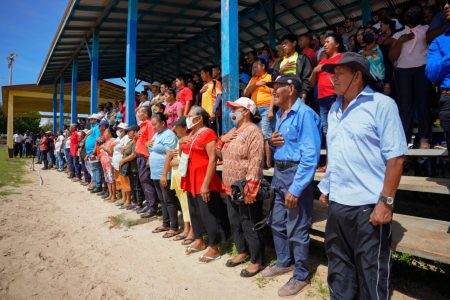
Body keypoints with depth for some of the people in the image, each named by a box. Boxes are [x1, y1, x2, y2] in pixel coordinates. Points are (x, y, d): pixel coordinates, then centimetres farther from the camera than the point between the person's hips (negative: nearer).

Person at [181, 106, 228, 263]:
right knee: (194, 211, 17)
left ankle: (214, 248, 13)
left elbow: (212, 159, -18)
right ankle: (199, 241, 33)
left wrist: (206, 184, -22)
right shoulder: (190, 135, 13)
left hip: (204, 180, -8)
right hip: (191, 179, 9)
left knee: (208, 213, -1)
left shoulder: (208, 133, -11)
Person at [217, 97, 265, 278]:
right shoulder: (233, 131, 14)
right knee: (234, 222, 20)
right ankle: (242, 252, 38)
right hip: (230, 188, 9)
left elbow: (255, 163, -22)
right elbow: (220, 154, 19)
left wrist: (249, 190, -26)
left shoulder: (253, 131, -14)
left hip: (245, 190, -9)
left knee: (250, 226, 3)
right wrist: (222, 140, -1)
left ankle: (257, 261, 20)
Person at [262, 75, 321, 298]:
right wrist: (272, 142, -1)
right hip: (279, 172, 9)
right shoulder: (279, 115, 13)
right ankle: (283, 262, 39)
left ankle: (301, 276, 23)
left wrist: (295, 189, -23)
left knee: (296, 229, 2)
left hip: (296, 173, -9)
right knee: (277, 223, 19)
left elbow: (310, 155, -22)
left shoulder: (304, 114, -16)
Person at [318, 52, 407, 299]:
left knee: (372, 270, 9)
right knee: (338, 264, 20)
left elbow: (395, 156, -12)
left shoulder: (381, 104, -8)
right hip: (336, 202, 7)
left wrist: (385, 202, -16)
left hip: (368, 205, -6)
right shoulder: (334, 109, 12)